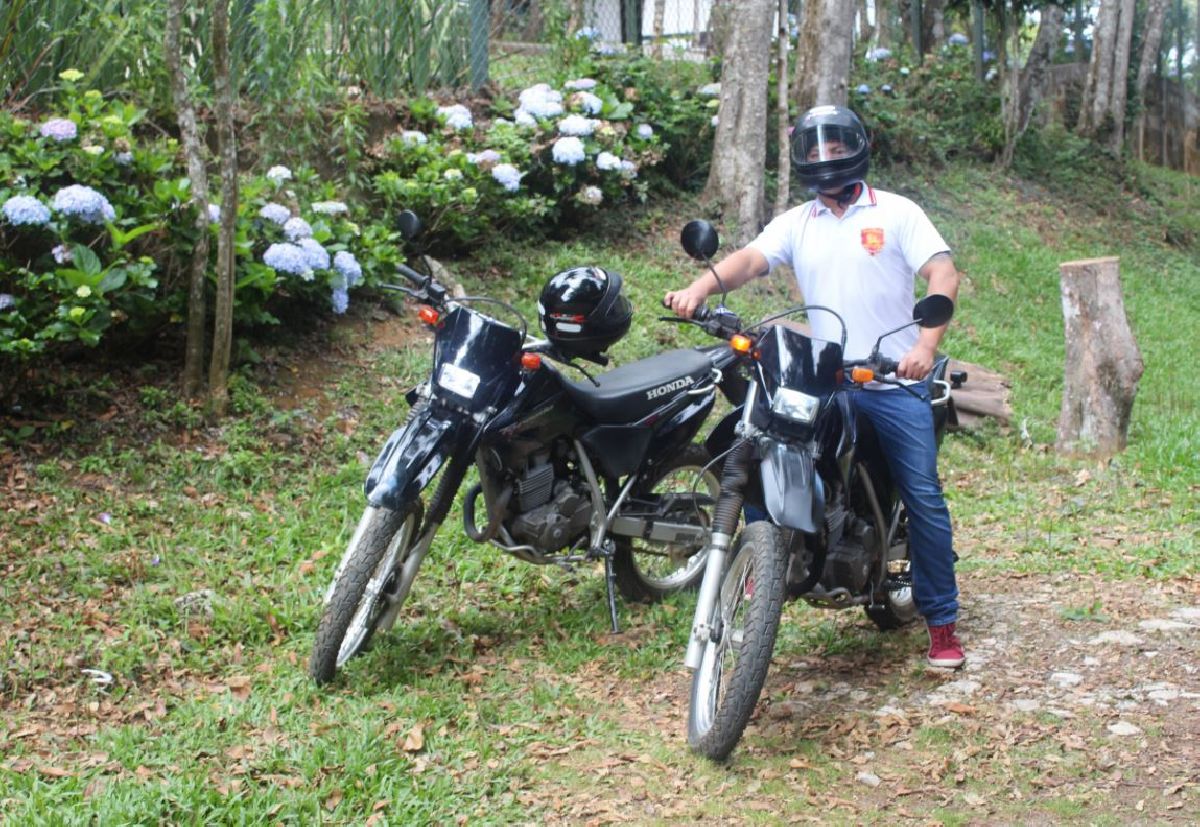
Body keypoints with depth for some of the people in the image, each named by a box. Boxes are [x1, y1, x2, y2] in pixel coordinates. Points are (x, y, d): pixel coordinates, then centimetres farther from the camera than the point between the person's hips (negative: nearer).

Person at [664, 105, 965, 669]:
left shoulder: (896, 213, 4)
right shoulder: (796, 223, 13)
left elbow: (943, 274, -7)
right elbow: (750, 259, -4)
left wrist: (925, 345, -24)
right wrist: (700, 288, -26)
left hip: (895, 382, -3)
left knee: (924, 499, -4)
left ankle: (942, 621, 6)